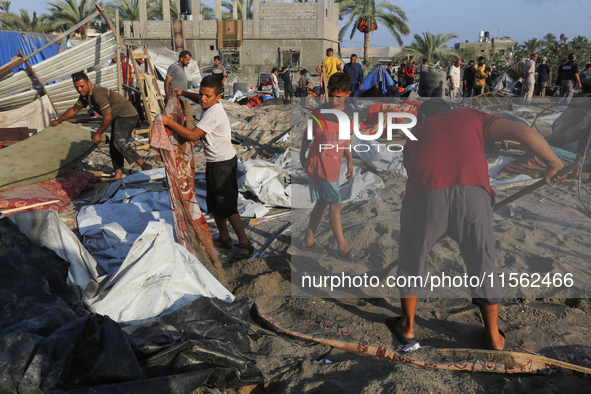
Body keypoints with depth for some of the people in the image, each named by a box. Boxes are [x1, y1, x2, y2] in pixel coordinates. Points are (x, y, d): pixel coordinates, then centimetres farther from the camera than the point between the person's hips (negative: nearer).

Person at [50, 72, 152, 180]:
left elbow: (107, 118, -22)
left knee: (119, 142, -27)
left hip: (127, 115, -11)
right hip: (118, 118, 11)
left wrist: (98, 134, -10)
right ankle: (118, 175, 8)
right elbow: (74, 110, 25)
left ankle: (144, 165, -28)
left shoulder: (98, 94, -25)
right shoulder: (85, 95, 8)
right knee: (113, 145, 7)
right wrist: (58, 121, 33)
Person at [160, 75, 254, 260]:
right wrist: (182, 93, 20)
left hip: (223, 163, -10)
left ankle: (245, 244, 1)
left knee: (227, 206, -8)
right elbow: (199, 99, 32)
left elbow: (192, 135, -31)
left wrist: (169, 122, -26)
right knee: (214, 204, 18)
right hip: (213, 162, 10)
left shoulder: (213, 113, -24)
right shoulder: (210, 104, 5)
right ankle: (224, 238, 31)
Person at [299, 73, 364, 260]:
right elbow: (307, 135, -4)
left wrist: (349, 160, 20)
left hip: (334, 166, 6)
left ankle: (308, 240, 32)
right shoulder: (319, 113, -15)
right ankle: (343, 247, 15)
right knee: (335, 205, 2)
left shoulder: (349, 113, 2)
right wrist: (302, 155, 5)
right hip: (320, 166, -6)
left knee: (322, 203, 16)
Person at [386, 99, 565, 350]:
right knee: (483, 264, 21)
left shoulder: (416, 131, 32)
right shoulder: (472, 116, 29)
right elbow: (522, 131, 16)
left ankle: (407, 326, 37)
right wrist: (554, 164, 26)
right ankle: (494, 337, 36)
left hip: (425, 195, 0)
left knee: (411, 259, 23)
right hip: (473, 193, 1)